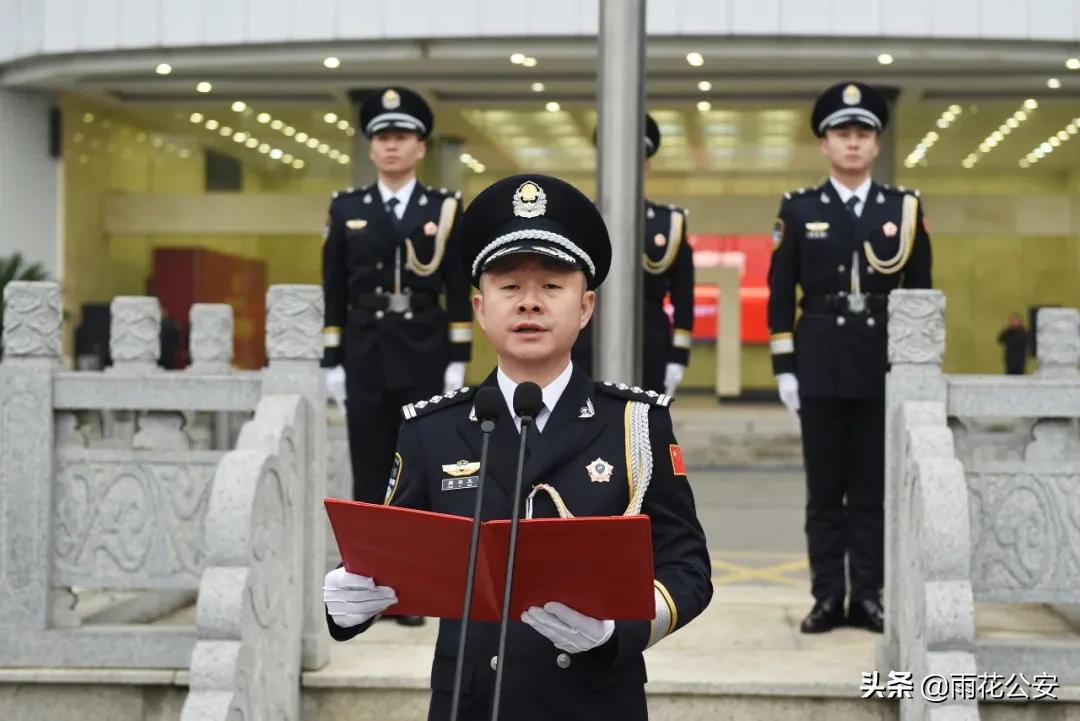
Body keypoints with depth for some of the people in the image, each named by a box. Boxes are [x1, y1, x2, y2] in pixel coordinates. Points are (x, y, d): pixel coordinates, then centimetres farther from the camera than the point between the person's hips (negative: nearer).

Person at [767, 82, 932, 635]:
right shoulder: (799, 210, 4)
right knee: (825, 490, 4)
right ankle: (827, 597, 9)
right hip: (821, 366, -1)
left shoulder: (905, 209, 6)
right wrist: (784, 368, -2)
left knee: (874, 488, 5)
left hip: (884, 366, 1)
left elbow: (920, 296, 8)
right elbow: (780, 295, 3)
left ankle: (868, 596, 12)